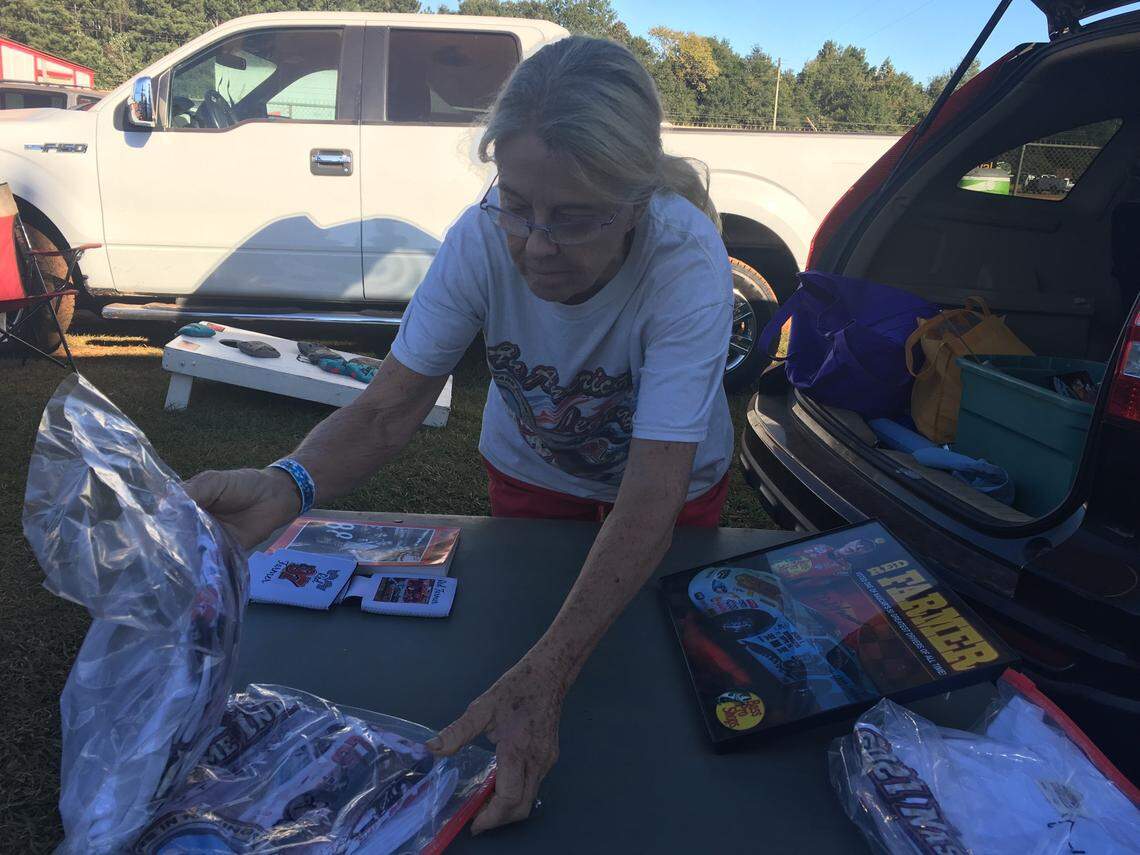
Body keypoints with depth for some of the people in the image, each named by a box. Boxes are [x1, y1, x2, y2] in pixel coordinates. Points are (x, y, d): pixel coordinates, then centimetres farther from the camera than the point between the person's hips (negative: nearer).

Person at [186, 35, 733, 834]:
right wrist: (287, 484, -50)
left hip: (672, 481, -1)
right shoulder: (483, 238, -30)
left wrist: (546, 675, -53)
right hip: (530, 471, 2)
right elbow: (392, 406, -28)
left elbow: (650, 500, -43)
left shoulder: (688, 263, -38)